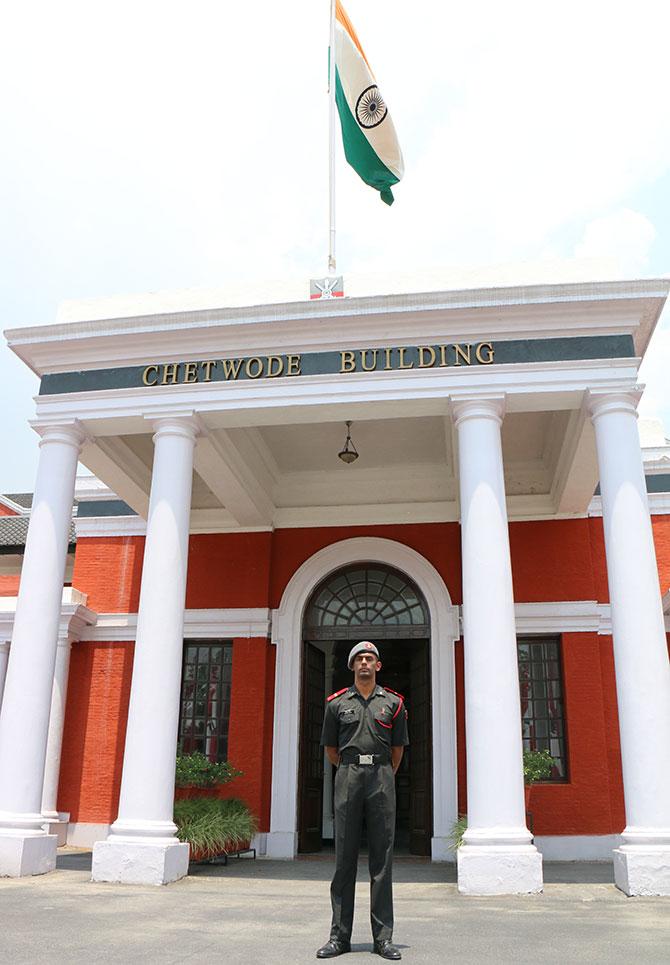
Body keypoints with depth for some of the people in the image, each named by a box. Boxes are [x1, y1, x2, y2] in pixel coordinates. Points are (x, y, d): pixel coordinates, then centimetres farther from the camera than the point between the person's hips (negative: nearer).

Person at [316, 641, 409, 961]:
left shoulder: (393, 703, 8)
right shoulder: (337, 703, 8)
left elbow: (397, 749, 16)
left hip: (381, 777, 0)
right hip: (348, 776, 0)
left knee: (382, 857, 2)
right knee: (344, 856, 3)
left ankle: (383, 937, 8)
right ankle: (340, 935, 9)